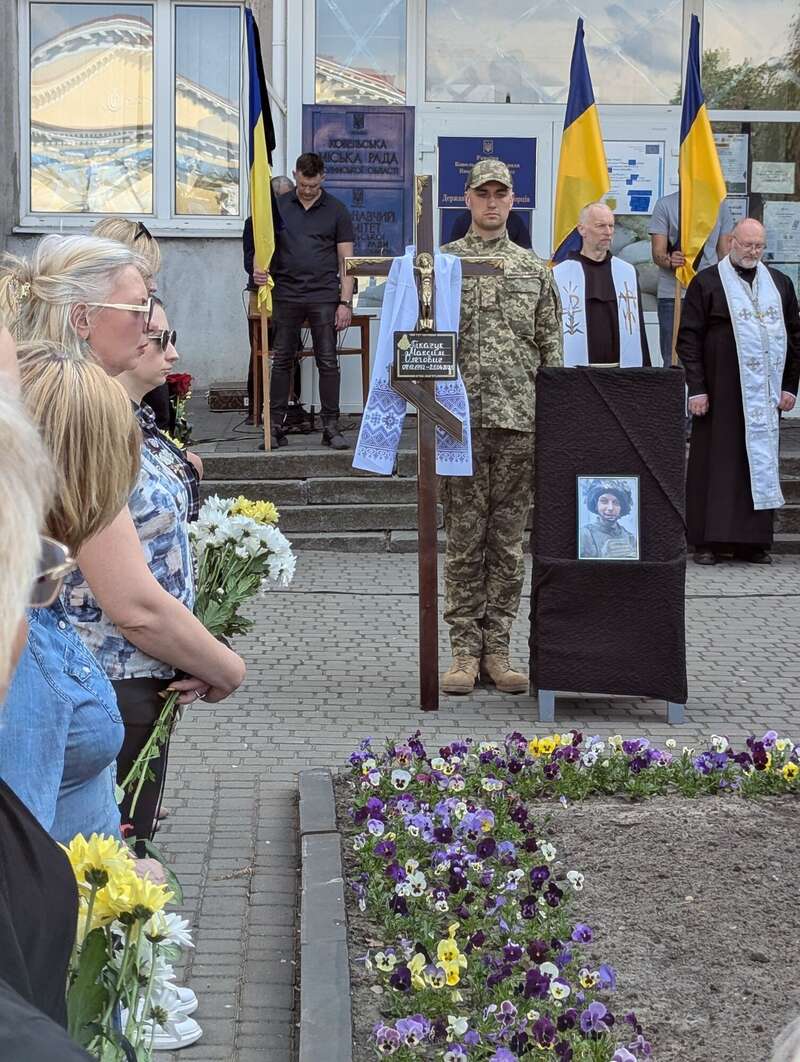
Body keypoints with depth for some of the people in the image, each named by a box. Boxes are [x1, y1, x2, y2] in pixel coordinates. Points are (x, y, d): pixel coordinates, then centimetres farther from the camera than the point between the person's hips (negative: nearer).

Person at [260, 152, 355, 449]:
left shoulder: (336, 211, 3)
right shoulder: (278, 206, 6)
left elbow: (346, 260, 2)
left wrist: (346, 302, -5)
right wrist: (258, 269, -12)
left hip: (324, 297, -1)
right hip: (286, 296, 1)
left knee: (328, 362, 0)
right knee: (282, 361, 3)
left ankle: (331, 427, 6)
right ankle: (275, 427, 8)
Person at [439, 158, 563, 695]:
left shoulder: (535, 268, 11)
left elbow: (551, 345, 10)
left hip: (520, 421, 2)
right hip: (460, 422, -2)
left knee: (508, 540, 5)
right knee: (464, 539, 1)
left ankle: (498, 650, 12)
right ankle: (466, 650, 8)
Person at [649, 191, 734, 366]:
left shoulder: (720, 206, 12)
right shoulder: (665, 205, 3)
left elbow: (725, 253, 15)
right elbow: (657, 252, -1)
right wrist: (669, 260, -25)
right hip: (673, 294, -2)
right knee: (673, 361, -2)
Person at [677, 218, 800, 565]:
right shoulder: (707, 282, 1)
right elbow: (688, 338, -3)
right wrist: (696, 389, -10)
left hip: (765, 393, 4)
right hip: (720, 393, -4)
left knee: (760, 462, 4)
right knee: (715, 463, -2)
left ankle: (753, 540, 9)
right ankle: (707, 540, 3)